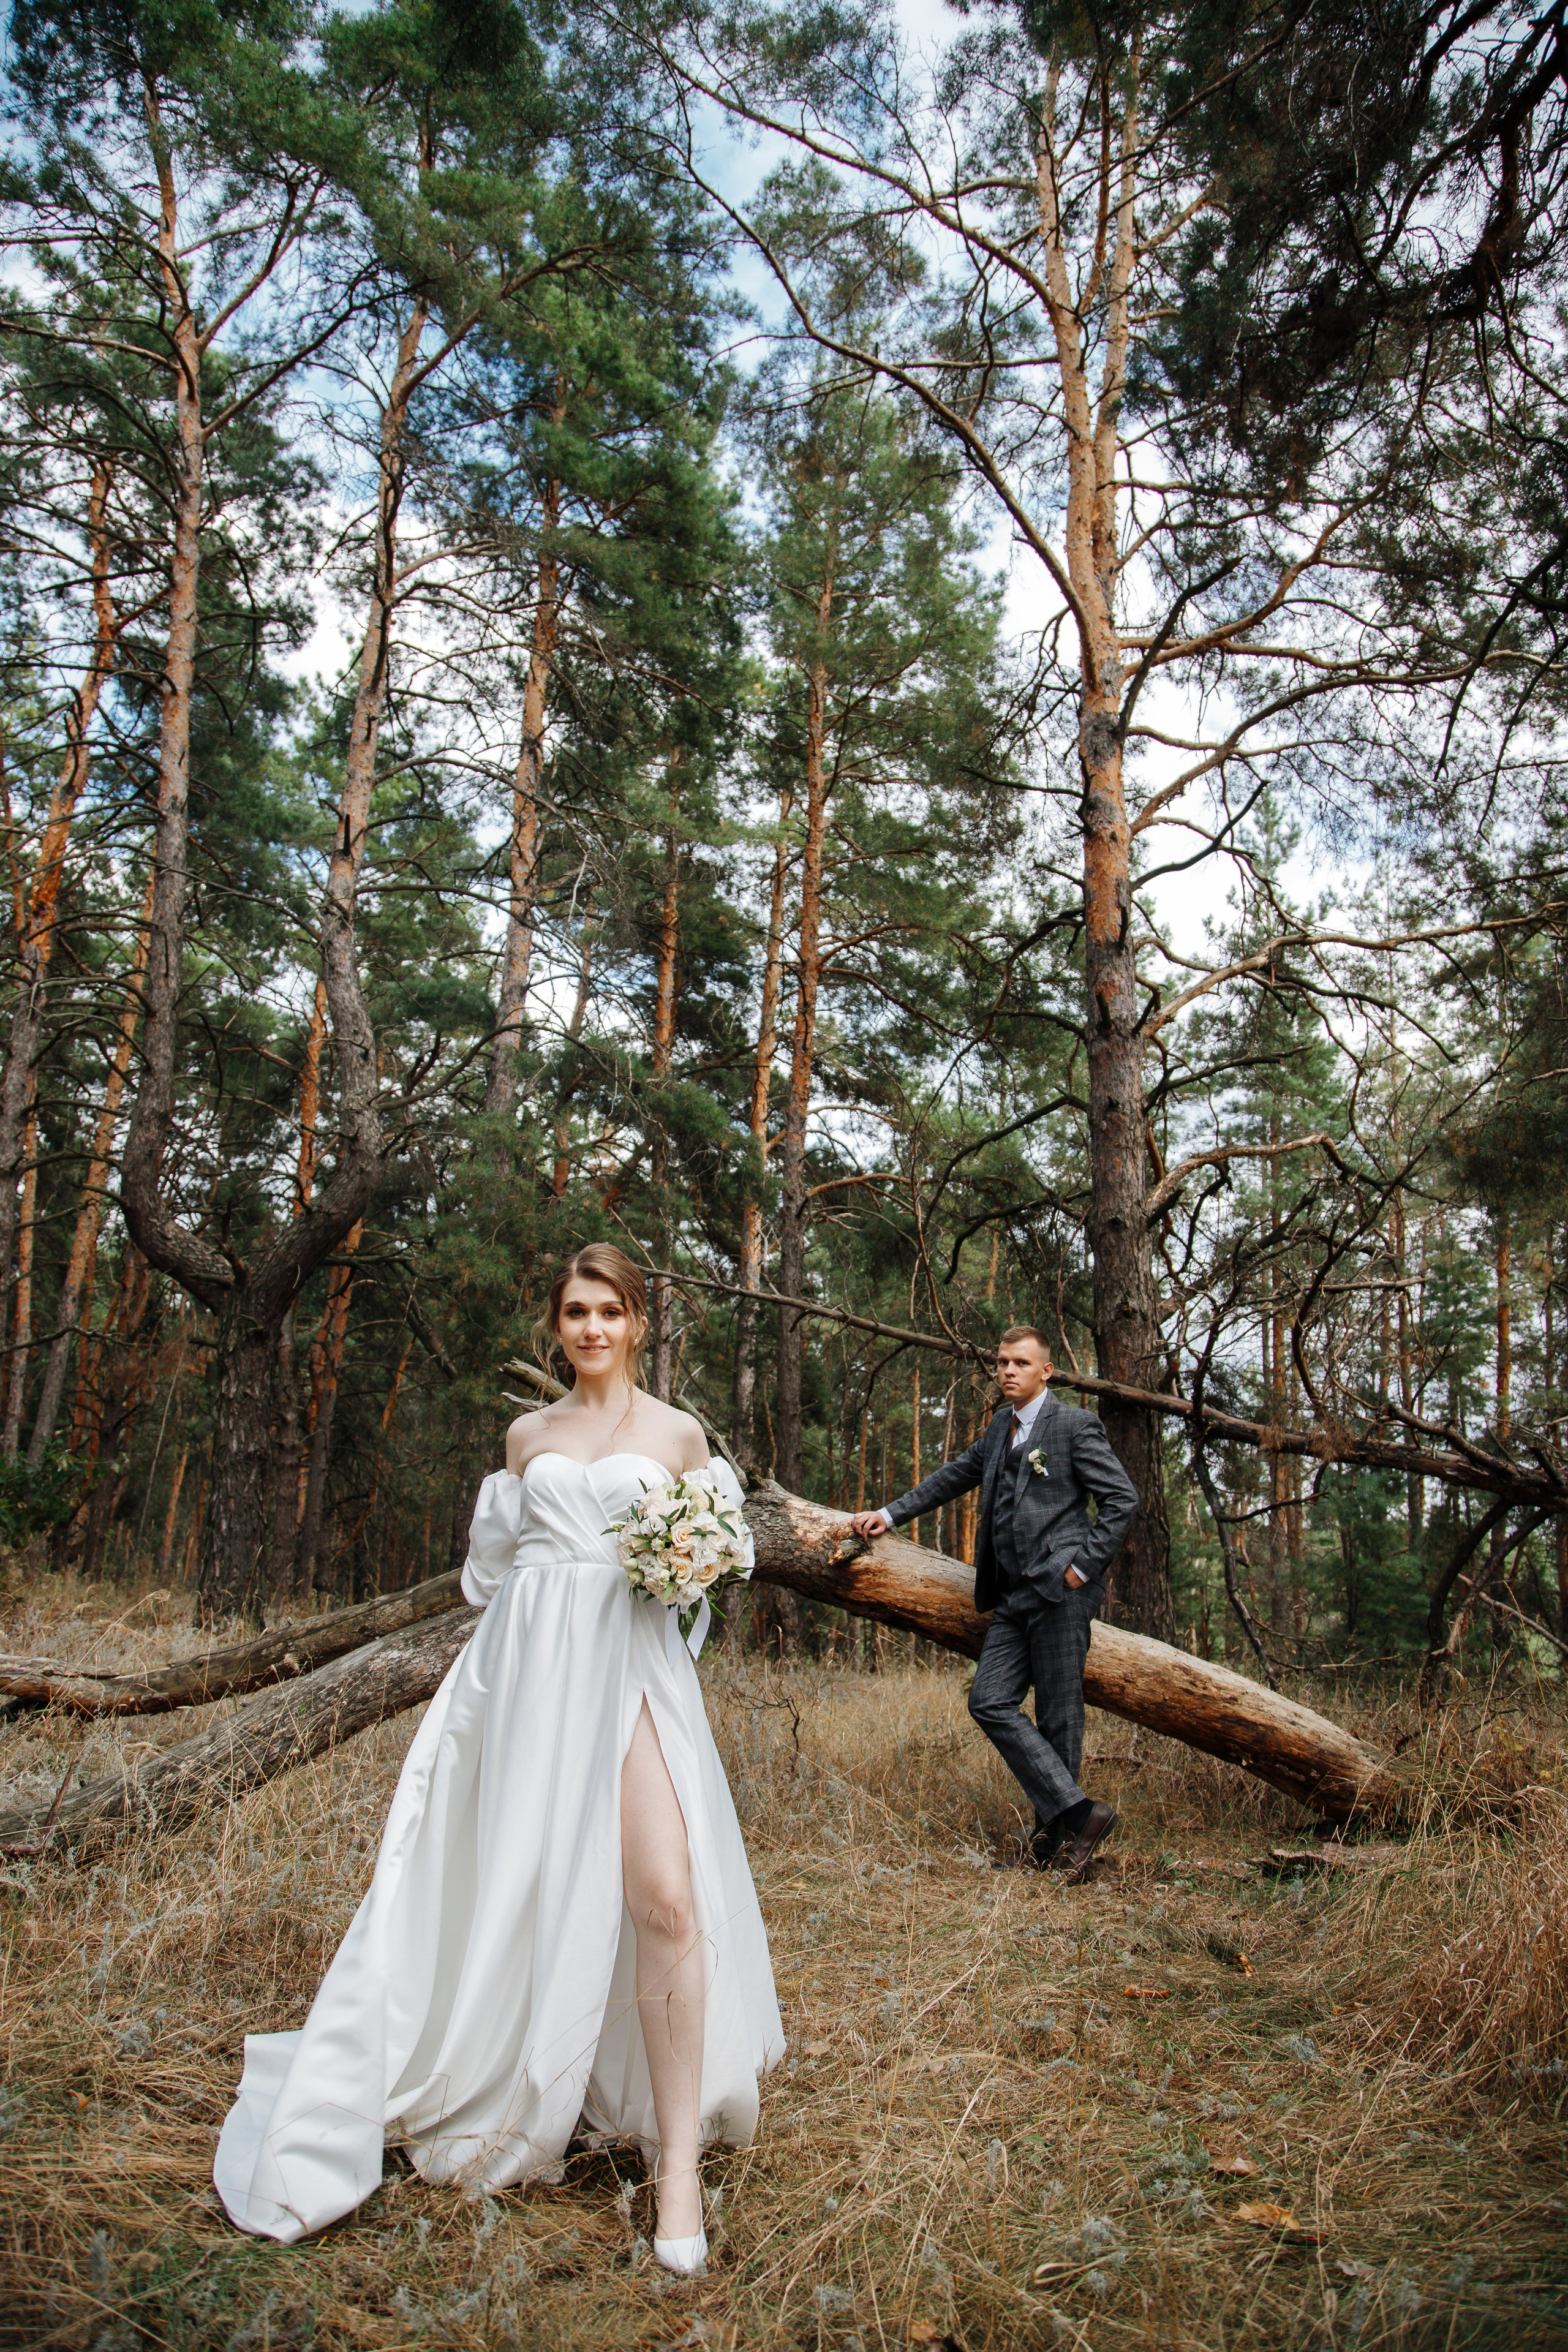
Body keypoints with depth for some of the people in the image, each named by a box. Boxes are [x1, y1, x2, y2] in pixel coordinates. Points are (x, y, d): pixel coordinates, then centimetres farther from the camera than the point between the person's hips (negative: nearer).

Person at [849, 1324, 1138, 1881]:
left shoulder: (1075, 1426, -4)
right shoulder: (1001, 1427, 18)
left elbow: (1123, 1500, -7)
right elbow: (954, 1476, 27)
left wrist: (1084, 1566, -11)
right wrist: (891, 1515, 22)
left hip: (1059, 1590, -7)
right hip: (1013, 1596, 8)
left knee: (1058, 1715, -2)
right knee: (990, 1702, -2)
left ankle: (1054, 1829, 11)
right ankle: (1076, 1812, 3)